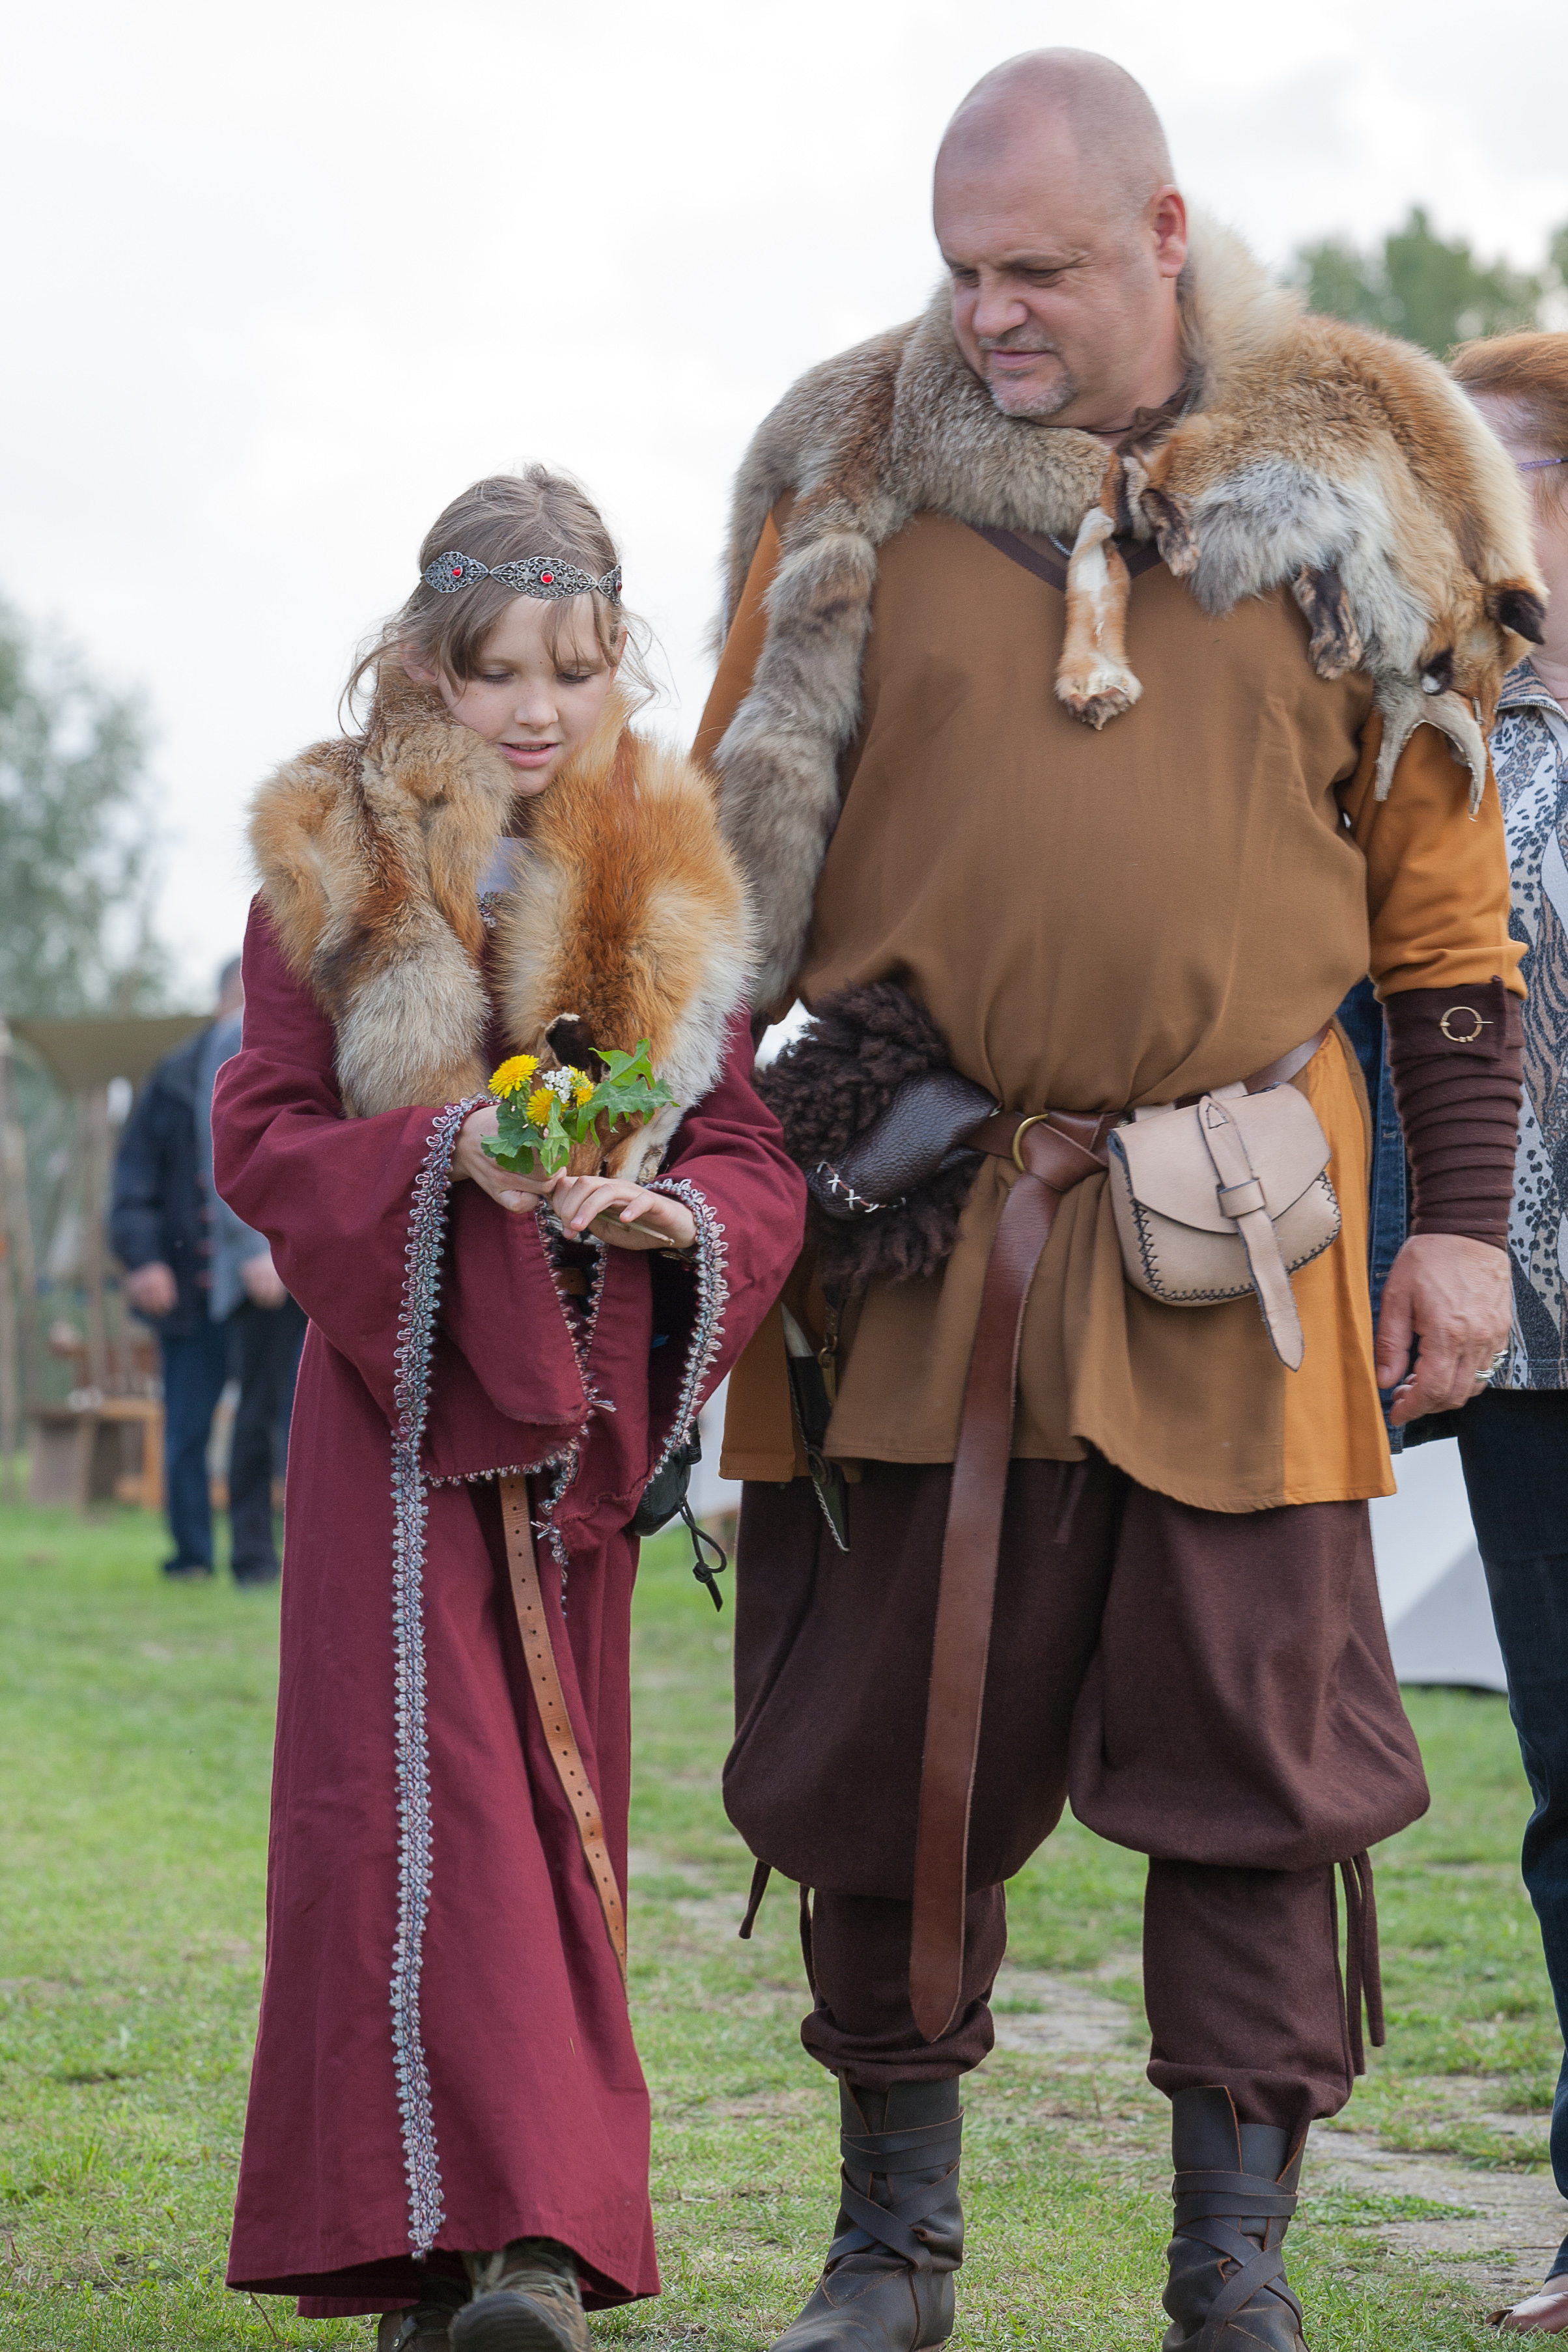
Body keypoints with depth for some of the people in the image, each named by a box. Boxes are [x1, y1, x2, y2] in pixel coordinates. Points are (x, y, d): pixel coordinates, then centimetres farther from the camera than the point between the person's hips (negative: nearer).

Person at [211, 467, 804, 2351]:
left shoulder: (671, 883, 5)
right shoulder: (329, 871, 1)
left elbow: (755, 1155, 3)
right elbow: (259, 1138, -4)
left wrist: (670, 1212, -19)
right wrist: (445, 1158, -21)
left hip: (580, 1403, 2)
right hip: (396, 1396, -2)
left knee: (556, 1806, 5)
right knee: (419, 1793, -10)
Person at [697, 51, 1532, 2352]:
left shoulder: (1350, 491, 4)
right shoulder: (855, 477, 4)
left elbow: (1444, 898, 8)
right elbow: (737, 848, 10)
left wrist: (1462, 1216, 4)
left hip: (1224, 1239, -1)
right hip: (904, 1220, 1)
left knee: (1255, 1744, 0)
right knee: (882, 1737, 7)